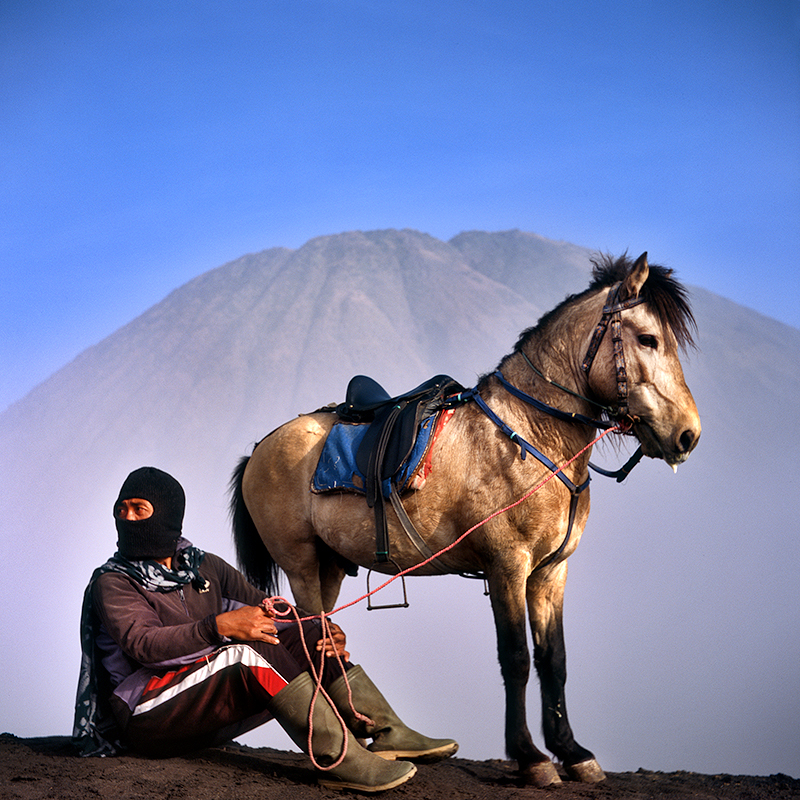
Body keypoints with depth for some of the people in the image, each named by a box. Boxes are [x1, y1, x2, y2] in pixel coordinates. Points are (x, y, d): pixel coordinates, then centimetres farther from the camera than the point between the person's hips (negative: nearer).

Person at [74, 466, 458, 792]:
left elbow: (263, 610, 14)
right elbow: (142, 644, -22)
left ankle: (387, 732, -18)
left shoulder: (204, 567, 15)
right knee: (251, 650, -31)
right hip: (147, 715, -7)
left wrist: (322, 630, -7)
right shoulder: (112, 584, -5)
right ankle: (339, 759, -39)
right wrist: (220, 626, -36)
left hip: (213, 710, 7)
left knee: (307, 637, -7)